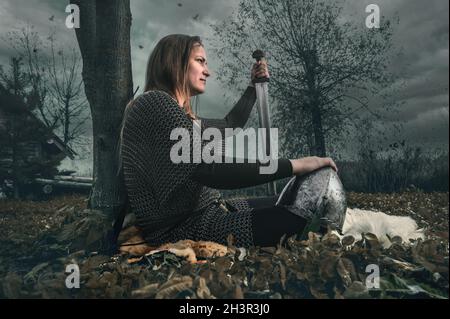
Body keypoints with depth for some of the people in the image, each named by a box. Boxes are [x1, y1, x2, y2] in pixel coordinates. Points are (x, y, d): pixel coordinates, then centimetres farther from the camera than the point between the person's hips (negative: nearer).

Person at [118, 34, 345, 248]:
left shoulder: (178, 113, 16)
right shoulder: (154, 103, -15)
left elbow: (230, 125, 34)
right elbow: (210, 170, -28)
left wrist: (253, 85, 31)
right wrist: (293, 165, -24)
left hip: (202, 213, 10)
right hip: (184, 228, -10)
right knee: (298, 217, -17)